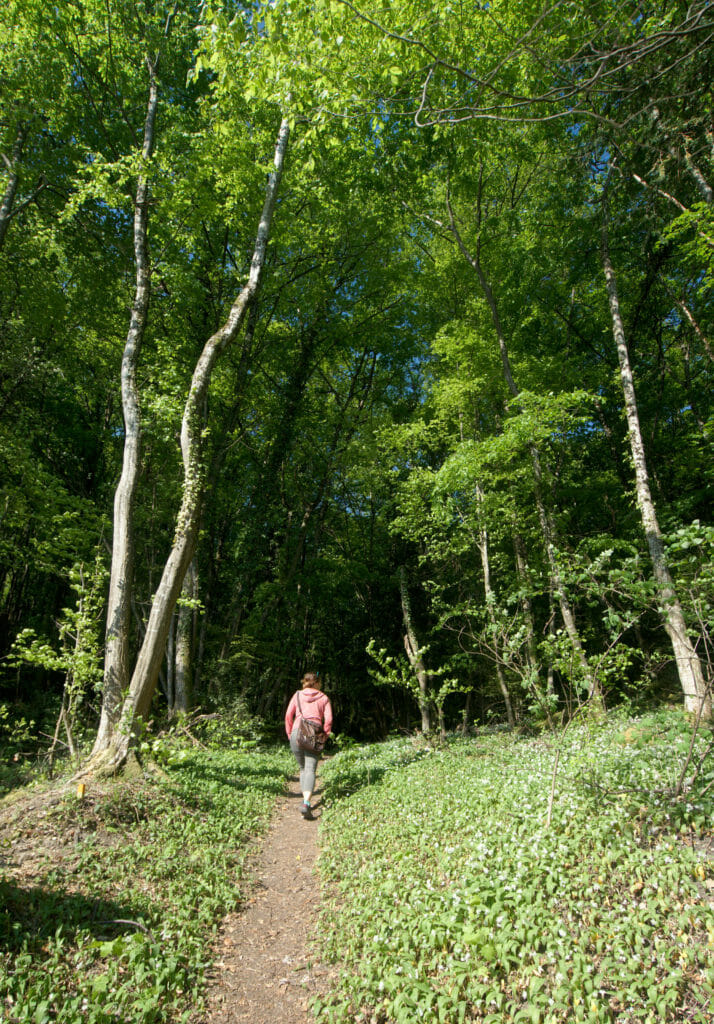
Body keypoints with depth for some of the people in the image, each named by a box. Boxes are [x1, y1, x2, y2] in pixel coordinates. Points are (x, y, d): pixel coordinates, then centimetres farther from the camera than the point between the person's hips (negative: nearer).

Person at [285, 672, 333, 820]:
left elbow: (288, 715, 5)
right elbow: (328, 719, 3)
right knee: (310, 770, -6)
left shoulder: (297, 695, 13)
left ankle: (305, 801, 12)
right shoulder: (323, 698, 12)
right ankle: (306, 803, -25)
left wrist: (289, 734, 12)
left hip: (297, 732, 1)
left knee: (303, 768, 17)